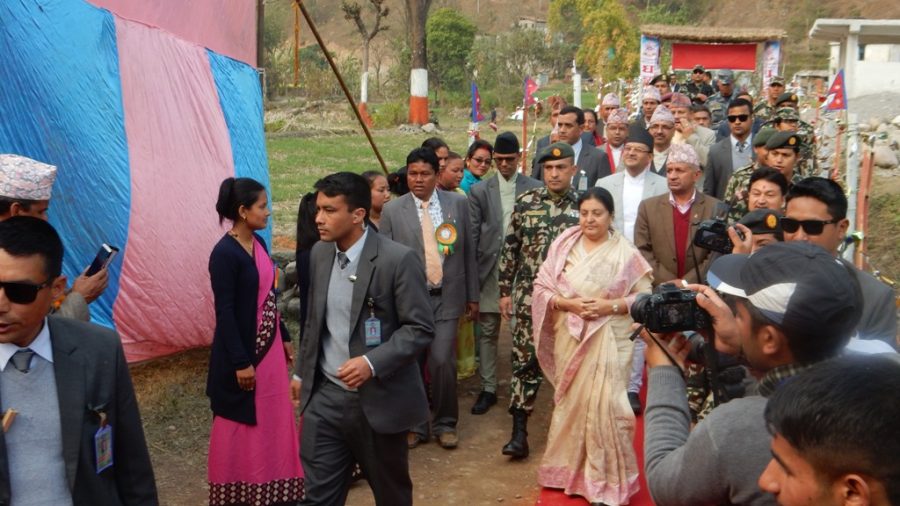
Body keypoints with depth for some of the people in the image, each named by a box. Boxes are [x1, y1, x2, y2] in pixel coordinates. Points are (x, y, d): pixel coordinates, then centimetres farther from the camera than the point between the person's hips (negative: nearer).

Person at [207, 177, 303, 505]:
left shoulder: (258, 244, 5)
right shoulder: (225, 253, -18)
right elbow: (225, 312, -18)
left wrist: (284, 337, 15)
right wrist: (240, 362, -19)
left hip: (269, 346, 8)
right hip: (243, 350, -8)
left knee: (272, 419, 15)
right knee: (241, 424, 6)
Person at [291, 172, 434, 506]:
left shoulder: (398, 259, -16)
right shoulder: (320, 253, 4)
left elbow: (420, 328, -15)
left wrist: (372, 363, -25)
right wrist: (301, 372, 18)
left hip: (379, 399, -4)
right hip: (325, 396, 4)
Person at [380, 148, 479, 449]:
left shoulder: (458, 204, 3)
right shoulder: (392, 211, -2)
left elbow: (468, 252, 7)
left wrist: (473, 296, 8)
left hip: (446, 297, 0)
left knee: (442, 362, -5)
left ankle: (444, 424, 18)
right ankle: (415, 425, 27)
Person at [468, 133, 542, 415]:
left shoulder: (535, 189, 1)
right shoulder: (480, 191, 6)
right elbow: (472, 235, 4)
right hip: (490, 269, 1)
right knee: (487, 332, 7)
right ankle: (488, 389, 16)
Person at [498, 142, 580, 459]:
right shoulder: (525, 203, 1)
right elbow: (510, 249, 5)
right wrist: (505, 291, 4)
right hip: (530, 296, 0)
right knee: (525, 361, 1)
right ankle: (519, 432, 8)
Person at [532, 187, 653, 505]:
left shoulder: (625, 253, -6)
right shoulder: (563, 245, 2)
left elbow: (645, 296, -4)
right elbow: (541, 287, 2)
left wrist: (611, 306, -17)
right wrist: (567, 303, -14)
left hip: (608, 340, -3)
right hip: (569, 336, 3)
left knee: (603, 405, -4)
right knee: (571, 402, 14)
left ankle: (607, 480, 12)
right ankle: (569, 470, 31)